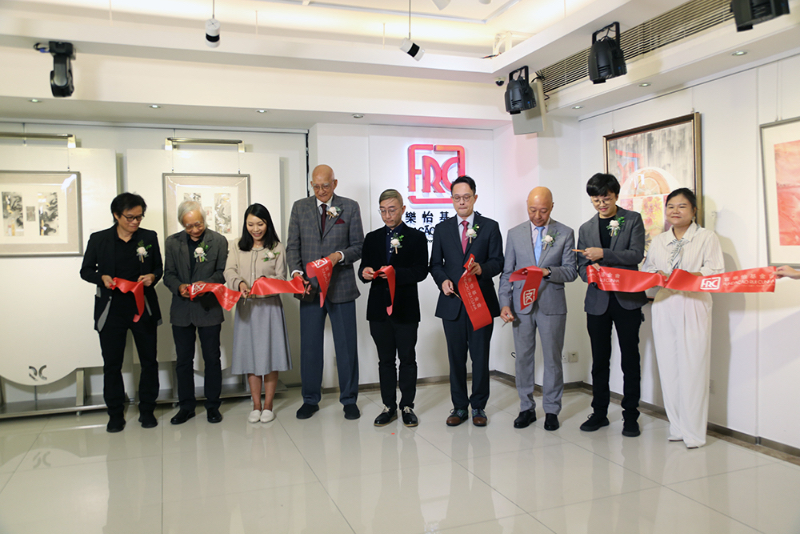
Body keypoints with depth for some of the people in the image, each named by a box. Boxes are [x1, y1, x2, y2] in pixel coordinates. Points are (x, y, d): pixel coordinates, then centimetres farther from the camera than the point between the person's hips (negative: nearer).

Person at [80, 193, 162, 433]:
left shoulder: (149, 237, 4)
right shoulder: (98, 239, 1)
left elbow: (159, 267, 11)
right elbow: (86, 270, 6)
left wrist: (152, 276, -11)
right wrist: (102, 278, -14)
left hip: (143, 308, 1)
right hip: (111, 310, -1)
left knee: (149, 360, 7)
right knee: (112, 364, 6)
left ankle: (147, 410, 21)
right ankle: (116, 414, 19)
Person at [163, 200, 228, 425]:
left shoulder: (219, 241, 0)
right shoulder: (172, 242, 5)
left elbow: (222, 272, -1)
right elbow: (168, 274, 5)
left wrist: (206, 283, -20)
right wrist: (179, 287, -15)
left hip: (209, 307, -2)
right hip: (182, 309, 2)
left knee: (212, 359, 6)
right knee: (183, 360, 10)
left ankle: (213, 405, 19)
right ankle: (186, 406, 22)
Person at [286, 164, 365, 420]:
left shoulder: (350, 207, 3)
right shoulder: (299, 207, 8)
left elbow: (359, 245, 2)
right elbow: (293, 246, 6)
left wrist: (340, 255, -17)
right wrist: (297, 272, -11)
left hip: (341, 286, -1)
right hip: (310, 287, 2)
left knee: (347, 345, 5)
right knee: (309, 345, 8)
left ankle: (349, 400, 19)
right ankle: (310, 399, 23)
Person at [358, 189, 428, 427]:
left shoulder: (417, 237, 2)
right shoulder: (372, 238, 13)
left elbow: (421, 271, -8)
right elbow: (364, 267, 11)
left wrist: (396, 273, -23)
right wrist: (365, 272, -13)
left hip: (405, 308, -3)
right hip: (379, 307, 3)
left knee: (407, 358, 5)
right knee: (385, 359, 10)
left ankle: (407, 406, 15)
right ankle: (389, 406, 18)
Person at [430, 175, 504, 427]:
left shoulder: (490, 227, 5)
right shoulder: (442, 228, 11)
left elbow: (498, 262, 0)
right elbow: (435, 263, 11)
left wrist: (482, 269, -21)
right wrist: (443, 280, -9)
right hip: (452, 302, 2)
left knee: (480, 356, 4)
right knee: (456, 357, 7)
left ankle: (478, 406, 18)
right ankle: (459, 407, 19)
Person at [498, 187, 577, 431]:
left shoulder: (565, 233, 2)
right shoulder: (515, 233, 7)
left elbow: (571, 271, -1)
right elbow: (507, 272, 7)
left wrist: (548, 271, -20)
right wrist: (504, 303, -2)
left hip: (552, 305, -1)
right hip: (521, 305, 2)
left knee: (553, 359, 5)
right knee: (523, 358, 7)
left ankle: (552, 410, 18)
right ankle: (526, 408, 20)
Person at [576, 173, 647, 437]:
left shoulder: (633, 220, 4)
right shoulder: (586, 228, 14)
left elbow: (636, 254, -8)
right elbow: (581, 265, 11)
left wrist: (603, 254, -18)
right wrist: (590, 272, -11)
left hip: (627, 299, -3)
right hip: (598, 299, 3)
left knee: (630, 359, 1)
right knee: (600, 359, 8)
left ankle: (630, 416, 11)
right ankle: (599, 413, 19)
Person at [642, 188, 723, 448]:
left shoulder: (706, 237, 5)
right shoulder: (658, 241, 18)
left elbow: (716, 271, -3)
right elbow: (646, 269, 18)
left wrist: (692, 276, -19)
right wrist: (656, 275, -4)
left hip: (694, 307, -4)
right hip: (664, 307, 4)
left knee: (692, 368, -7)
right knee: (668, 368, 3)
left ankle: (693, 432, 2)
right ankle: (677, 427, 13)